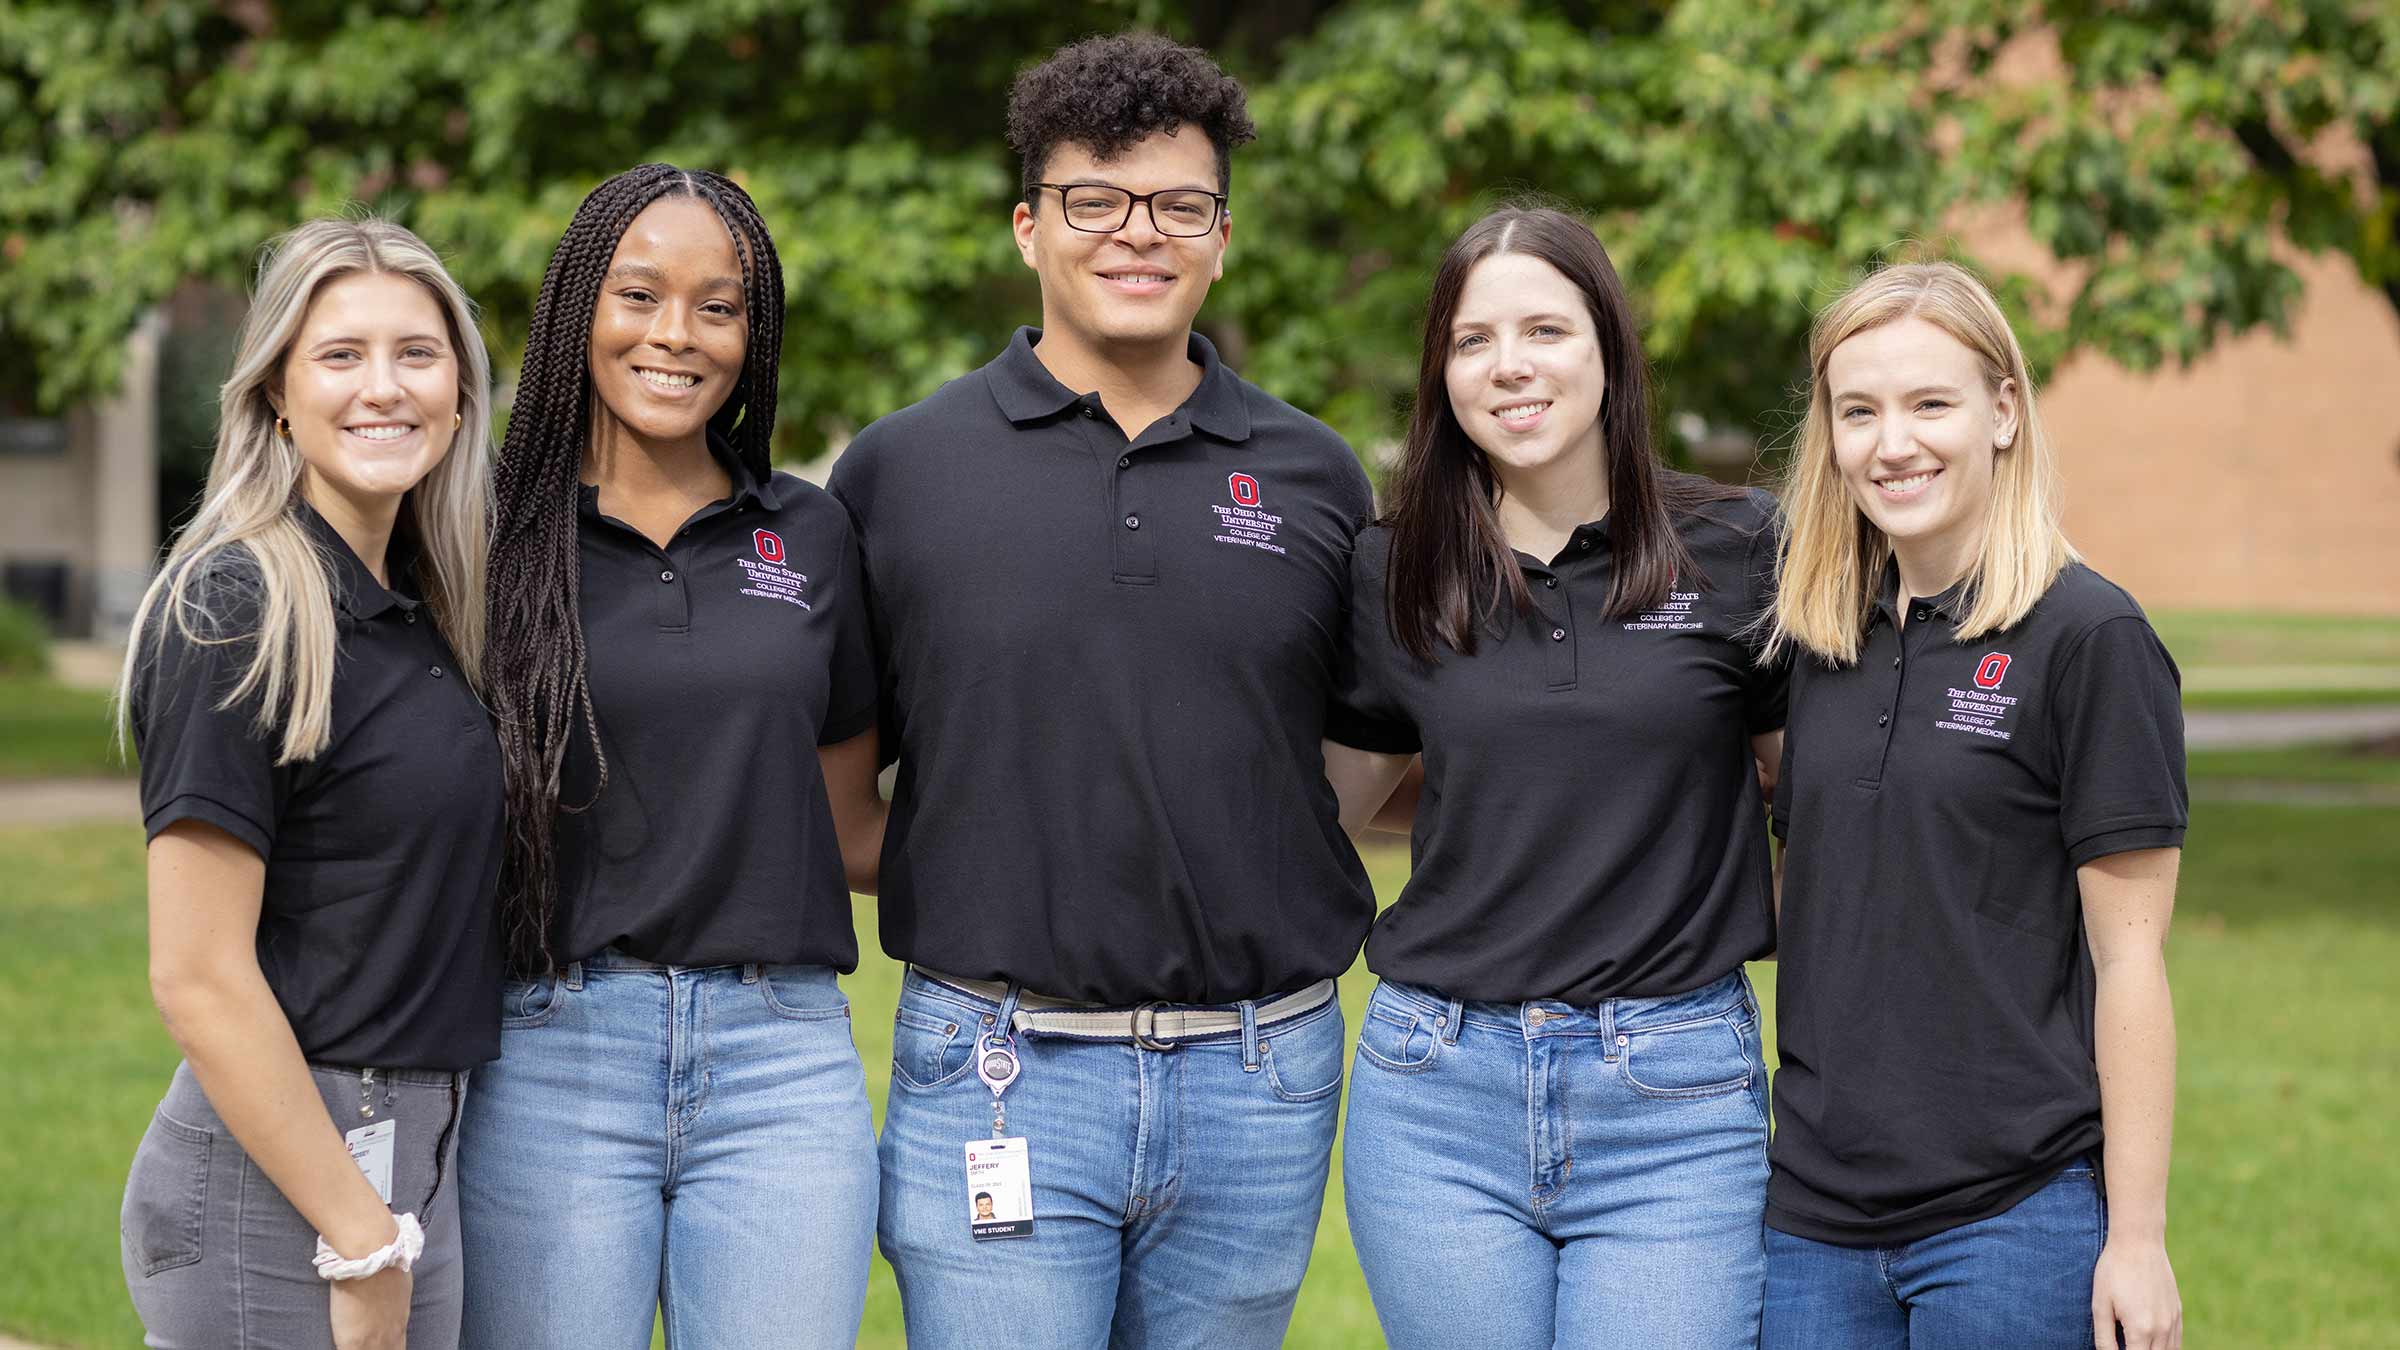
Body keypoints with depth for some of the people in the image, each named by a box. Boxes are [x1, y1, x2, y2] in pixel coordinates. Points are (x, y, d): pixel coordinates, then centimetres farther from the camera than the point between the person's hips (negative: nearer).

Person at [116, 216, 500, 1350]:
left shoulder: (417, 604, 11)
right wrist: (362, 1244, -17)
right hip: (277, 1178, -8)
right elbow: (197, 978, -17)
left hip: (411, 1155, 8)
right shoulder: (237, 613, -13)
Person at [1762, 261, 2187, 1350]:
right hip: (1817, 1218, 6)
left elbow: (2128, 957, -9)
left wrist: (2137, 1237, -11)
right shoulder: (1824, 640, 10)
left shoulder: (2090, 637, -7)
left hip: (2016, 1218, -5)